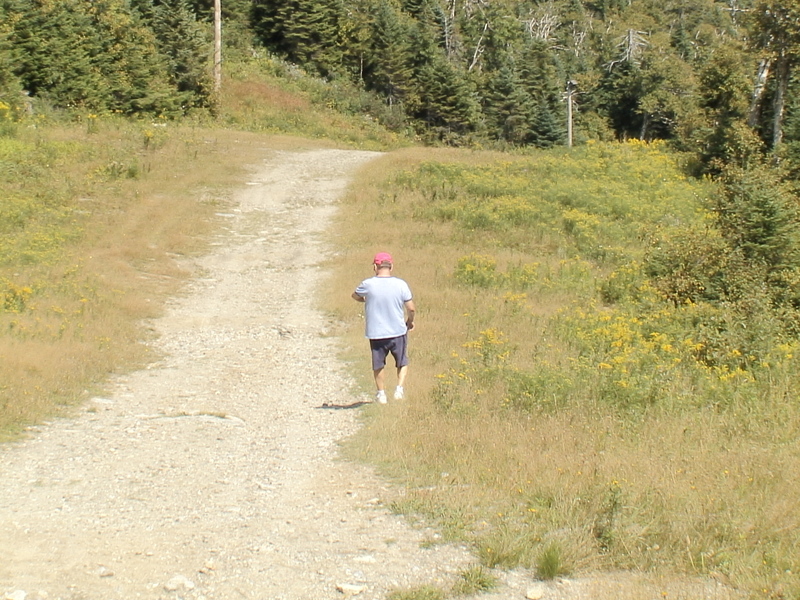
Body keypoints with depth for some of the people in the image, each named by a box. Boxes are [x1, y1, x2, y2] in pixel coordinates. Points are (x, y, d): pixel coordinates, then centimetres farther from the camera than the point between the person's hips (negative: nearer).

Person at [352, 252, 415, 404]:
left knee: (378, 365, 18)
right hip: (398, 332, 0)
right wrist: (410, 321, 15)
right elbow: (411, 308, -5)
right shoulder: (401, 284, -9)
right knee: (402, 363, 20)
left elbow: (355, 296, 11)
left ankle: (381, 393, 25)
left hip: (376, 333, 0)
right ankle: (399, 388, 5)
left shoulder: (368, 285, -10)